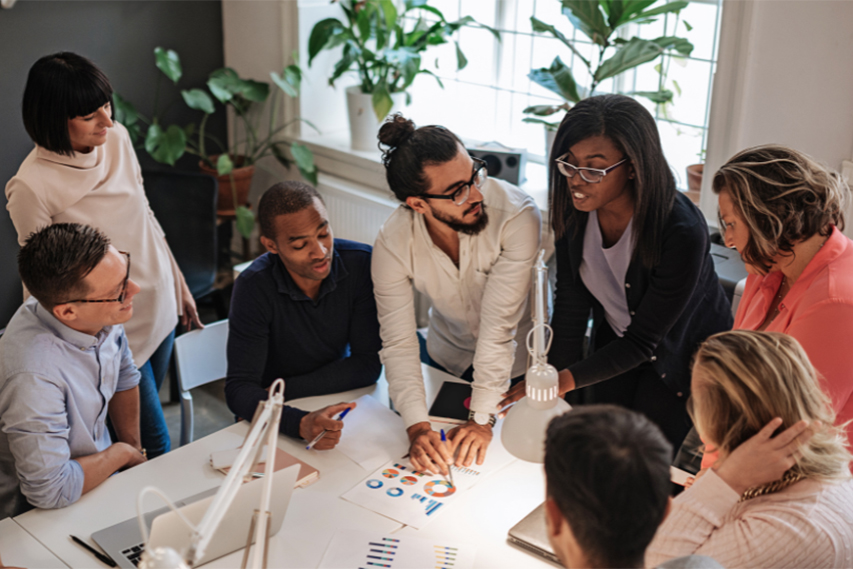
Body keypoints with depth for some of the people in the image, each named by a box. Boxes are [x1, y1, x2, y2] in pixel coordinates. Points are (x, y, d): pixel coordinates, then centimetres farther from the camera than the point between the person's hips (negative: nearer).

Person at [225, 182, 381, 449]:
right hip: (280, 418, -4)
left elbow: (368, 364, -13)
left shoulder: (360, 263, -16)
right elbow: (240, 388, -24)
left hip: (341, 401, 4)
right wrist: (301, 423, -42)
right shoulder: (254, 287, -21)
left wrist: (281, 390, -18)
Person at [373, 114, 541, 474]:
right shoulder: (393, 243, -26)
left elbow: (499, 326, -33)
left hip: (519, 362, -2)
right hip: (447, 359, 2)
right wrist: (417, 426, -34)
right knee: (437, 455, 16)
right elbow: (399, 343, -23)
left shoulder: (518, 215, -35)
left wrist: (483, 418, -30)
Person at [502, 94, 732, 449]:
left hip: (682, 357, -4)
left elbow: (643, 341, -28)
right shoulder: (574, 211, -21)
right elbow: (570, 309, -12)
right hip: (613, 342, 5)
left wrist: (566, 380, -35)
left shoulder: (682, 233, -37)